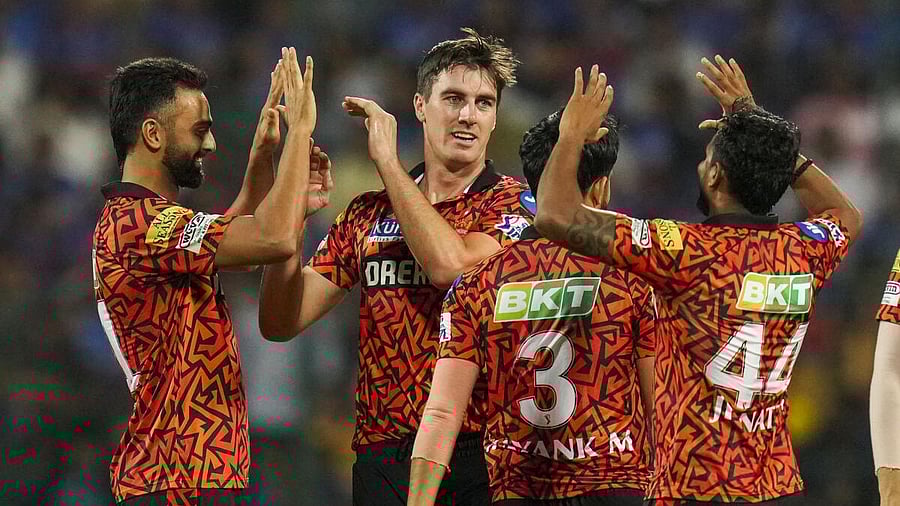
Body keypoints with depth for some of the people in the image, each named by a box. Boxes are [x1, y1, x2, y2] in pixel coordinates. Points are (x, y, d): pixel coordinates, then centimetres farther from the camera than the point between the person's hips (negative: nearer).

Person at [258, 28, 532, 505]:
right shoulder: (369, 214, 12)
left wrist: (388, 161, -12)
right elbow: (281, 321, 7)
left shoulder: (510, 202, 0)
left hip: (478, 453, -3)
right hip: (382, 458, 3)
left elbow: (450, 265, -21)